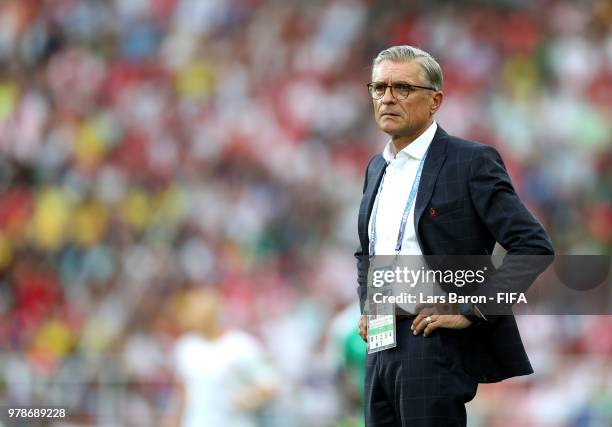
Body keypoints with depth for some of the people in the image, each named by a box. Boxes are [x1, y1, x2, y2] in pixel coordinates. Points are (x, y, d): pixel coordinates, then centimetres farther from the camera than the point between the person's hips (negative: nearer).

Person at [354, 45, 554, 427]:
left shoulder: (471, 162, -7)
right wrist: (366, 306, 15)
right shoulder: (377, 168, 17)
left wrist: (470, 309, -16)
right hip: (382, 348, 7)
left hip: (436, 346, -7)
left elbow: (534, 246, -13)